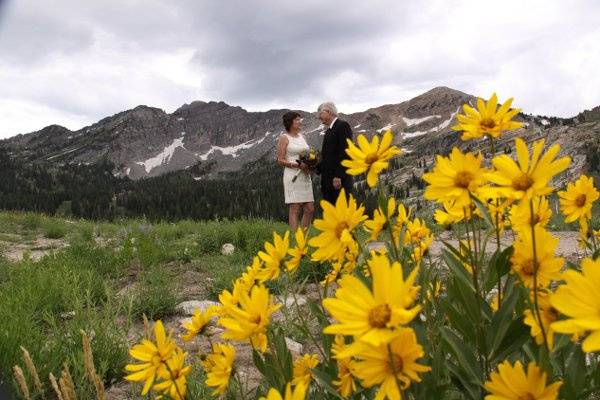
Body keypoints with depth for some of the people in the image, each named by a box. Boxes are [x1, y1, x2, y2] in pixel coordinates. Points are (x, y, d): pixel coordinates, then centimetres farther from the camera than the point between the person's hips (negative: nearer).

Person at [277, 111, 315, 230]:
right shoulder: (284, 138, -4)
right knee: (295, 209, -6)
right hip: (293, 176, -7)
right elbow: (280, 160, -8)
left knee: (310, 209, 5)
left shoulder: (301, 136, 15)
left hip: (305, 176, 7)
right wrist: (297, 165, -19)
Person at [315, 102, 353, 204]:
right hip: (328, 180, 9)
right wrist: (316, 167, 5)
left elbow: (345, 153, -16)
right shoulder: (329, 131, 21)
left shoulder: (343, 126, -7)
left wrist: (338, 176, -21)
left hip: (340, 180, -9)